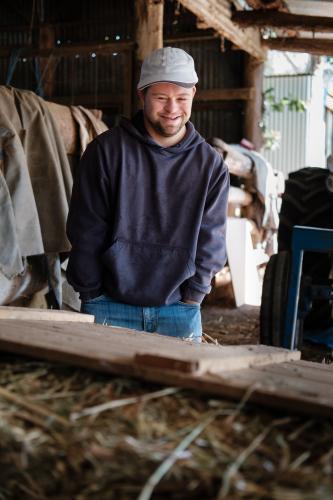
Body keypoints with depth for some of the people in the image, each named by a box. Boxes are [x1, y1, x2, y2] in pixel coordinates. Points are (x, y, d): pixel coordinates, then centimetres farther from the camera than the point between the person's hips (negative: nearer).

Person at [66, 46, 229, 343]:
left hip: (179, 312, 2)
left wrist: (190, 299, -3)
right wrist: (93, 298, -3)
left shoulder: (211, 165, 2)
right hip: (111, 307, -1)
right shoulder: (107, 150, -4)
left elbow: (210, 241, 2)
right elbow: (86, 233, -3)